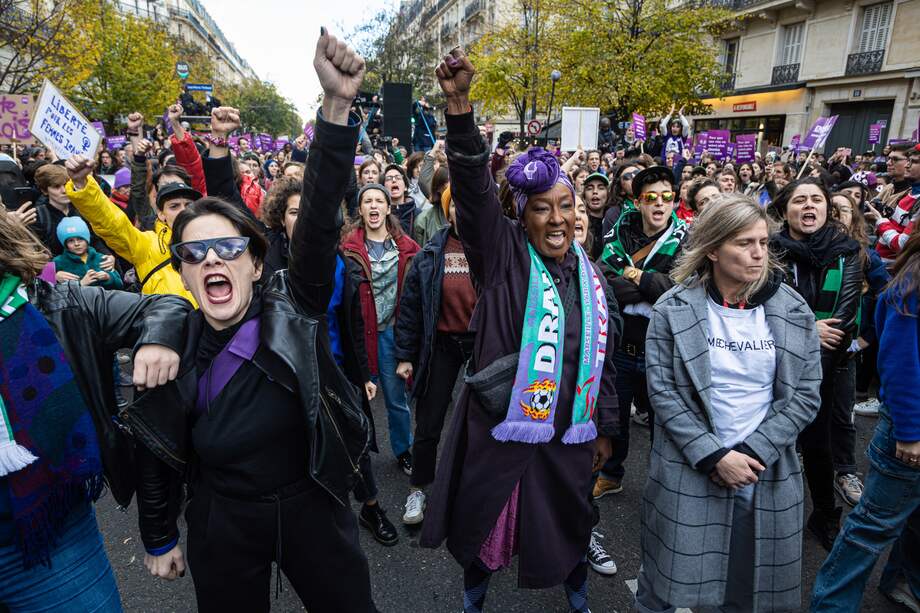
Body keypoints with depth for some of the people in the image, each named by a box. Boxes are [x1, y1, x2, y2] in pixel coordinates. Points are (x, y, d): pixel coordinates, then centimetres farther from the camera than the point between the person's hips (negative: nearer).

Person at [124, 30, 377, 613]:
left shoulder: (293, 309, -16)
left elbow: (319, 219, -30)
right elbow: (155, 456, 4)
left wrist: (338, 105, -39)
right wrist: (159, 538, 13)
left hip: (313, 510, -1)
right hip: (222, 527, 2)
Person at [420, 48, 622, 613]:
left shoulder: (590, 276, 5)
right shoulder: (503, 254, -8)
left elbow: (603, 358, 11)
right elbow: (475, 188, -24)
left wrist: (605, 428, 14)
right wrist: (460, 105, -36)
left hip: (569, 435, 4)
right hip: (499, 429, -3)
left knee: (569, 525, 23)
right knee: (485, 527, 15)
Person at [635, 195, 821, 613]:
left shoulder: (793, 312, 0)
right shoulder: (673, 310, -7)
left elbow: (805, 395, -1)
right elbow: (663, 391, -9)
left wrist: (752, 452, -11)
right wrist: (714, 456, -14)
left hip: (769, 476, 3)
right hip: (687, 474, -2)